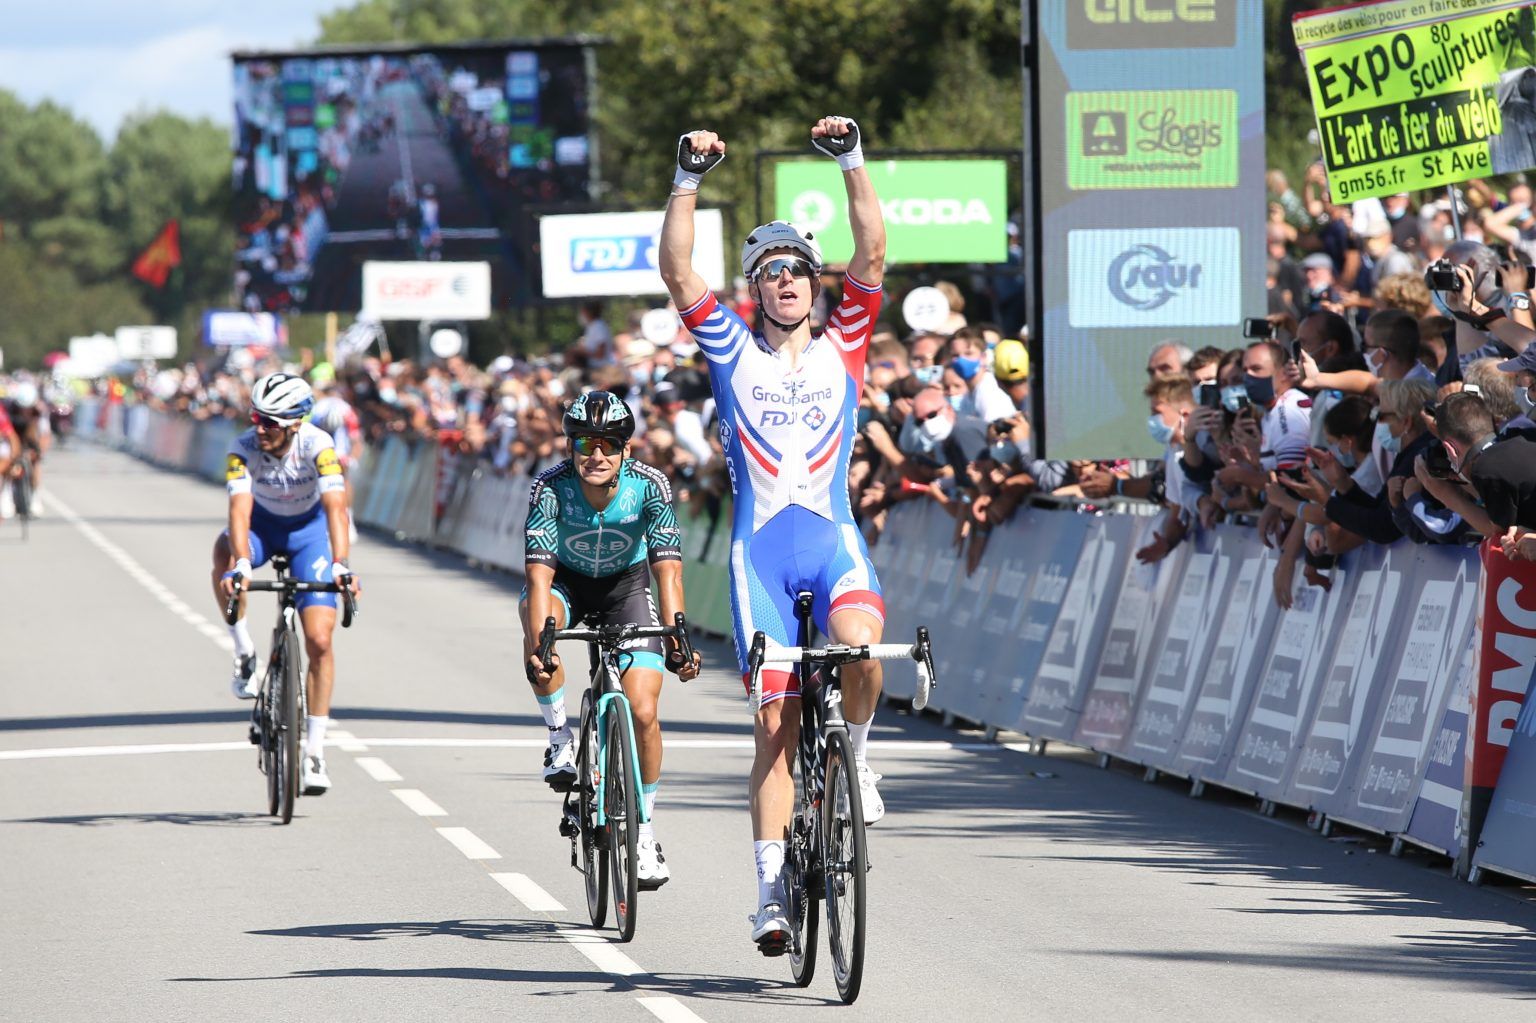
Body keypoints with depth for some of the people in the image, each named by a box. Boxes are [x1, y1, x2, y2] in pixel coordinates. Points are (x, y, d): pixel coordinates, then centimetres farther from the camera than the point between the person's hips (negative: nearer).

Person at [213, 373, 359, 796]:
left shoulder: (317, 445, -30)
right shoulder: (244, 448, -27)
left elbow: (335, 506, -40)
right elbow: (240, 507, -38)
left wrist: (340, 565, -54)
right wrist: (240, 564, -54)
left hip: (309, 528, -1)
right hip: (263, 524, 1)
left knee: (319, 641, -10)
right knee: (223, 552, -36)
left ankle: (315, 749, 0)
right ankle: (244, 653, -20)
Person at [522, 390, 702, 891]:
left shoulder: (649, 487, -27)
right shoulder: (550, 488, -28)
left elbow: (668, 572, -31)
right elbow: (539, 575, -36)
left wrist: (677, 641, -45)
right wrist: (539, 647, -50)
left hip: (626, 583, 0)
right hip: (567, 580, 0)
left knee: (643, 712, -12)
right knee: (535, 614, -36)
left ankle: (645, 832, 7)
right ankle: (560, 737, -16)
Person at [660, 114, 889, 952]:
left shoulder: (843, 348, 10)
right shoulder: (733, 350, 10)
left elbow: (872, 255, 0)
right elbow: (677, 271, -2)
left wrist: (852, 162, -8)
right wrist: (688, 180, -10)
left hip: (834, 537, 0)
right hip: (760, 549, 0)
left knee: (858, 646, -31)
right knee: (774, 722, -4)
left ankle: (853, 755, -1)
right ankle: (772, 888, 1)